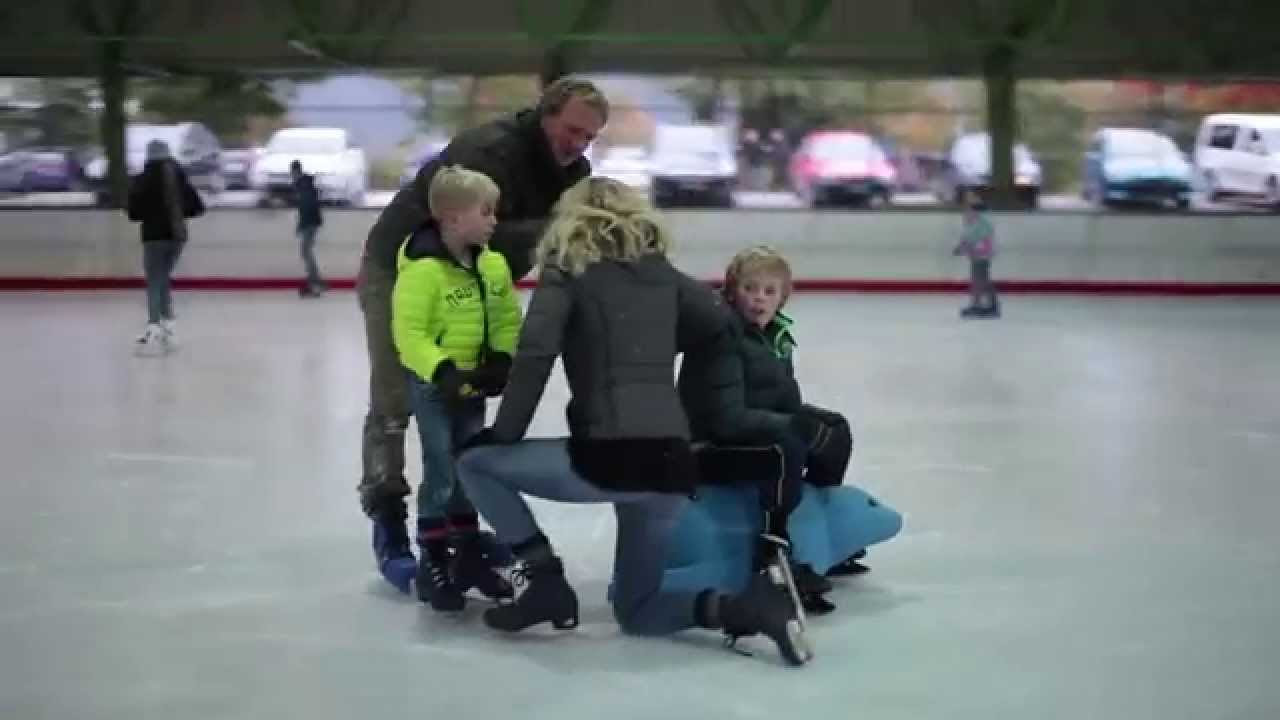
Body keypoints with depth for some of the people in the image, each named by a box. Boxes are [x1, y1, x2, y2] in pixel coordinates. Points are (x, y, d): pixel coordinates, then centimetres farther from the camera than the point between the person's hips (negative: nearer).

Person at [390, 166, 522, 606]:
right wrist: (442, 372, -31)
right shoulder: (422, 269, -22)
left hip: (474, 381, 7)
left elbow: (508, 319, 7)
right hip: (433, 383, -7)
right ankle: (433, 563, 7)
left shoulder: (493, 265, -1)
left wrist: (502, 361, -8)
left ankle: (469, 555, 28)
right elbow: (408, 332, -24)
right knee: (441, 474, -4)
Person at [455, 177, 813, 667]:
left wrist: (504, 433, -1)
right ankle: (753, 602, -4)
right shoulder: (660, 271, 17)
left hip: (607, 459, -6)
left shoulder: (567, 269, 2)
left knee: (476, 461, 16)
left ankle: (545, 579, 7)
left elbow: (535, 354, -10)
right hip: (672, 464, 6)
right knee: (639, 612, 20)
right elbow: (719, 321, 23)